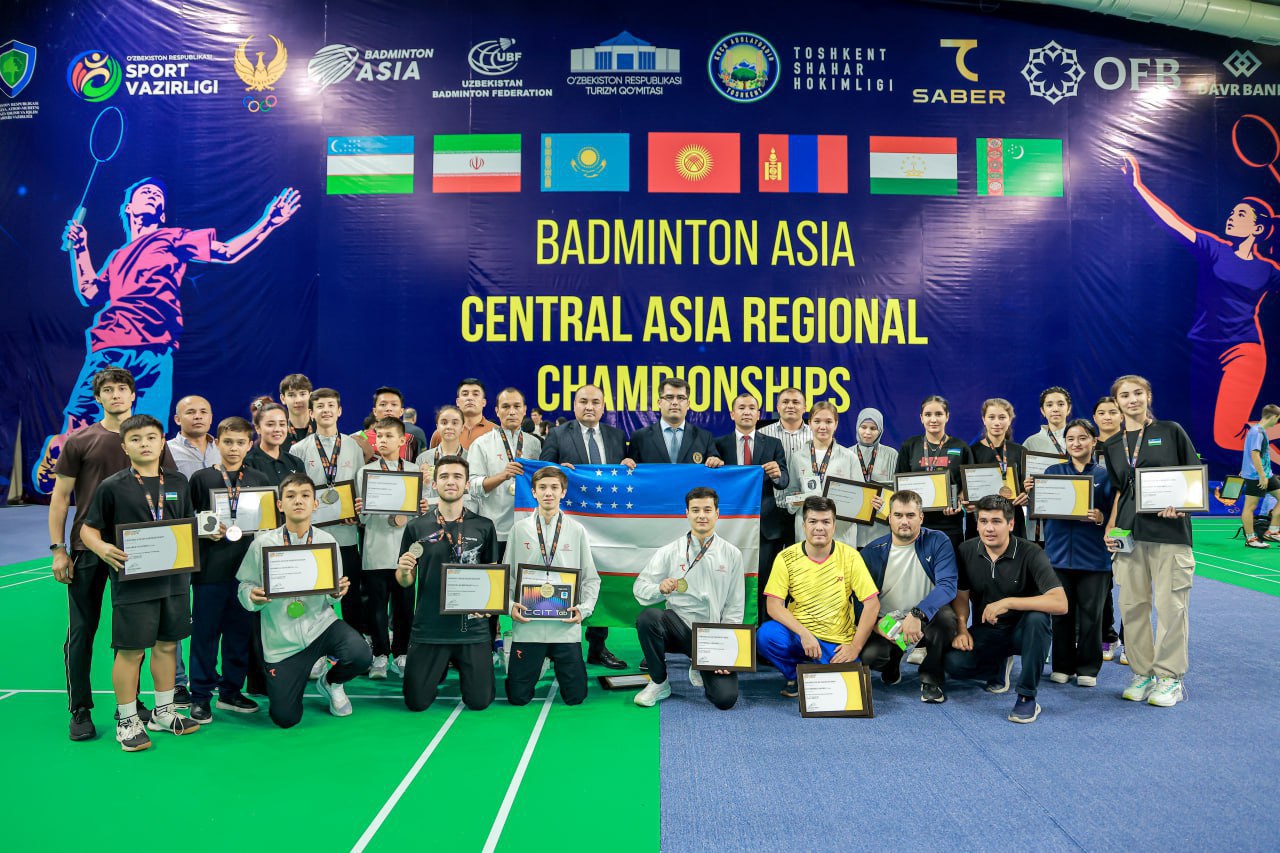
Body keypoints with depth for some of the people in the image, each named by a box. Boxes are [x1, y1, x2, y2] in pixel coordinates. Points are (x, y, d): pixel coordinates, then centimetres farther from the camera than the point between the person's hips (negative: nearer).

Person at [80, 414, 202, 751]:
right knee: (130, 650, 2)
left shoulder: (178, 482, 7)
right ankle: (127, 721, 18)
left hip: (174, 578, 4)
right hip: (133, 581, -4)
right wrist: (103, 549, -21)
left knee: (167, 644, 14)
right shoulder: (112, 486, -4)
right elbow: (88, 529, -1)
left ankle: (163, 713, 29)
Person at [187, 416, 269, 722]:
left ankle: (231, 691, 23)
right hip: (210, 569, -3)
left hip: (246, 568, 3)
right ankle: (200, 696, 14)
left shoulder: (259, 479, 9)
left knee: (240, 631, 10)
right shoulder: (201, 478, 2)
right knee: (205, 633, 3)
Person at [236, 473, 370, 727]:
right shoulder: (262, 544, -8)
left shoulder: (328, 542, -5)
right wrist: (253, 597, -24)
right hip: (281, 639, 0)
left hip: (320, 623, 0)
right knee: (285, 719, -1)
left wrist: (337, 593, -20)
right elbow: (244, 587, -1)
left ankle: (331, 680, 9)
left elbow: (332, 597, 3)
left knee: (361, 656, -30)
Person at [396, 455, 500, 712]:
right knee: (417, 702, 4)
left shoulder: (484, 526, 0)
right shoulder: (417, 527, -1)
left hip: (472, 628, 0)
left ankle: (459, 664, 33)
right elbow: (405, 582, 4)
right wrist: (404, 569, -18)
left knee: (479, 701, 2)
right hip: (428, 628, 0)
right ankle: (441, 667, 35)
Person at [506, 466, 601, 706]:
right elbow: (507, 575, 8)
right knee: (518, 696, 3)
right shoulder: (519, 529, 5)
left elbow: (591, 578, 7)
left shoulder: (577, 531, 4)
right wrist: (510, 605, -7)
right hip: (527, 625, 0)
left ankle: (554, 658, 34)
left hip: (565, 627, 0)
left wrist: (584, 609, -7)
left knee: (575, 696, 3)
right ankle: (541, 661, 34)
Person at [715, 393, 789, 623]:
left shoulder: (773, 444, 9)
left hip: (765, 524, 0)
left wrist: (777, 474, -22)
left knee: (763, 583, -1)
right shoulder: (720, 444, 8)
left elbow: (784, 481, 0)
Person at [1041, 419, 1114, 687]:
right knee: (1061, 612, 6)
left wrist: (1101, 518, -19)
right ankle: (1062, 666, 18)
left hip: (1094, 555, -1)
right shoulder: (1052, 472, 9)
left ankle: (1088, 669, 17)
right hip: (1059, 552, 1)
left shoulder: (1105, 475, 4)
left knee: (1090, 613, 4)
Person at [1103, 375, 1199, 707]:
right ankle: (1142, 673, 15)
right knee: (1132, 604, 4)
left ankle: (1170, 677, 9)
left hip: (1169, 530, -4)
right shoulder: (1112, 446, 14)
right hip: (1129, 532, 4)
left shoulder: (1171, 431, 4)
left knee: (1170, 604, -3)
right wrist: (1110, 527, 7)